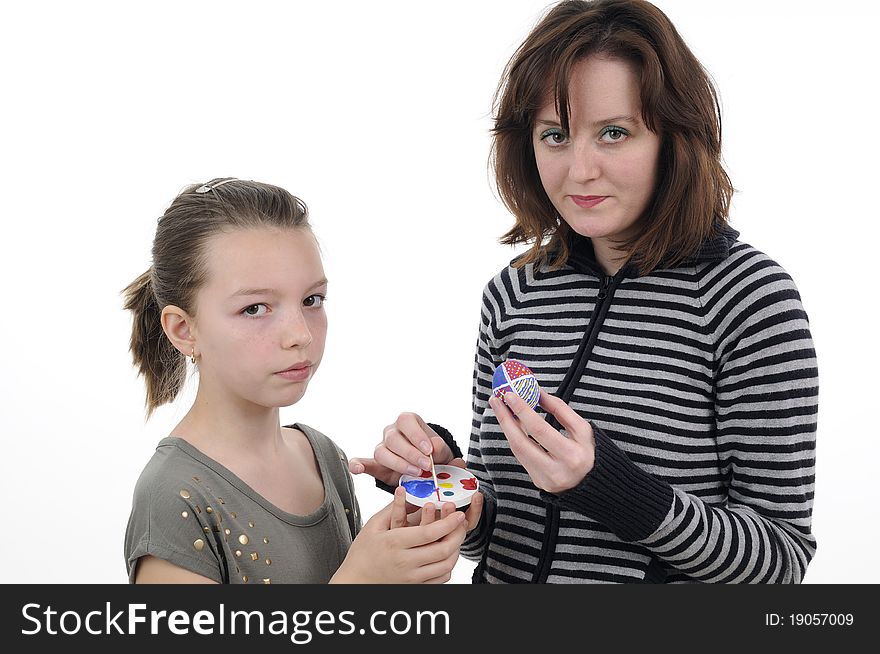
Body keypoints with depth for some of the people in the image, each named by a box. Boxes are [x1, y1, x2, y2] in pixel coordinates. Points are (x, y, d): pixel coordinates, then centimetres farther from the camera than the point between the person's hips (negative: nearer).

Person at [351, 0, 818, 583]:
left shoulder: (748, 294, -17)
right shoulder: (512, 295, -5)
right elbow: (494, 527, 3)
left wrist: (608, 484, -30)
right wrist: (443, 475, -17)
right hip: (505, 579, 4)